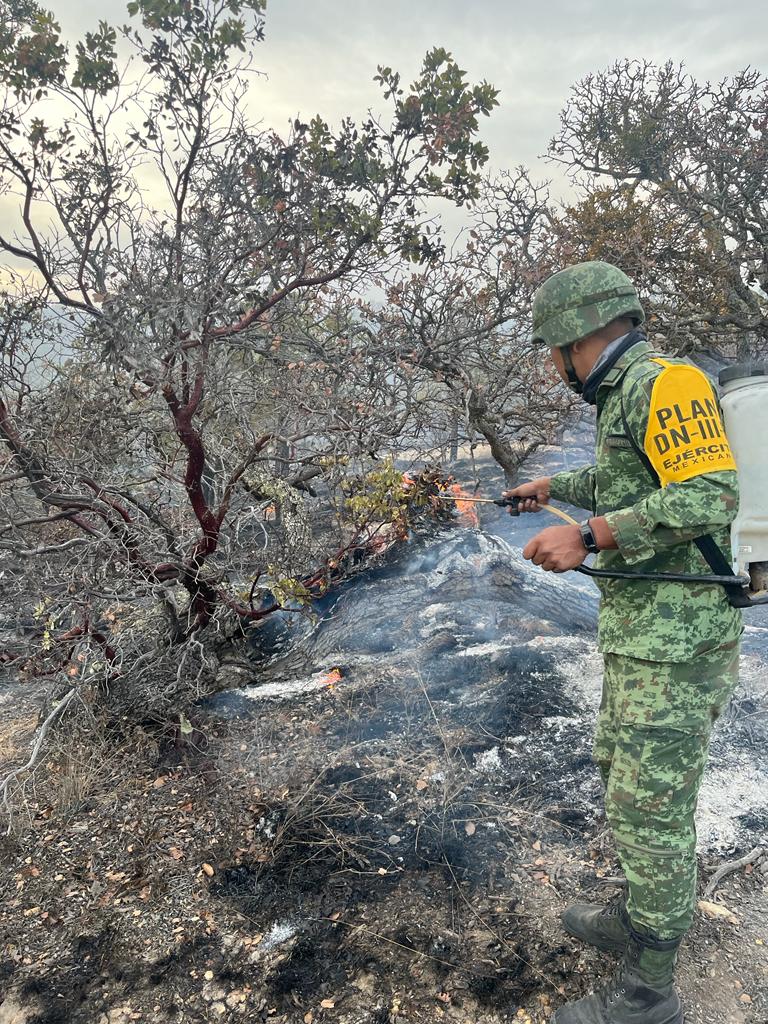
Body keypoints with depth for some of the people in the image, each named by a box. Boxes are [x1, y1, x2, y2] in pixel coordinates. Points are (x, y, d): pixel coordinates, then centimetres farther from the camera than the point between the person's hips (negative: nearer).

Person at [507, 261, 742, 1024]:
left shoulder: (663, 382, -16)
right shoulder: (625, 397, 14)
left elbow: (709, 496, -27)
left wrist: (586, 536, -28)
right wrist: (553, 487, 43)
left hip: (677, 640, -10)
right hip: (636, 629, 10)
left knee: (650, 806, 1)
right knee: (621, 771, 22)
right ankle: (641, 917, 42)